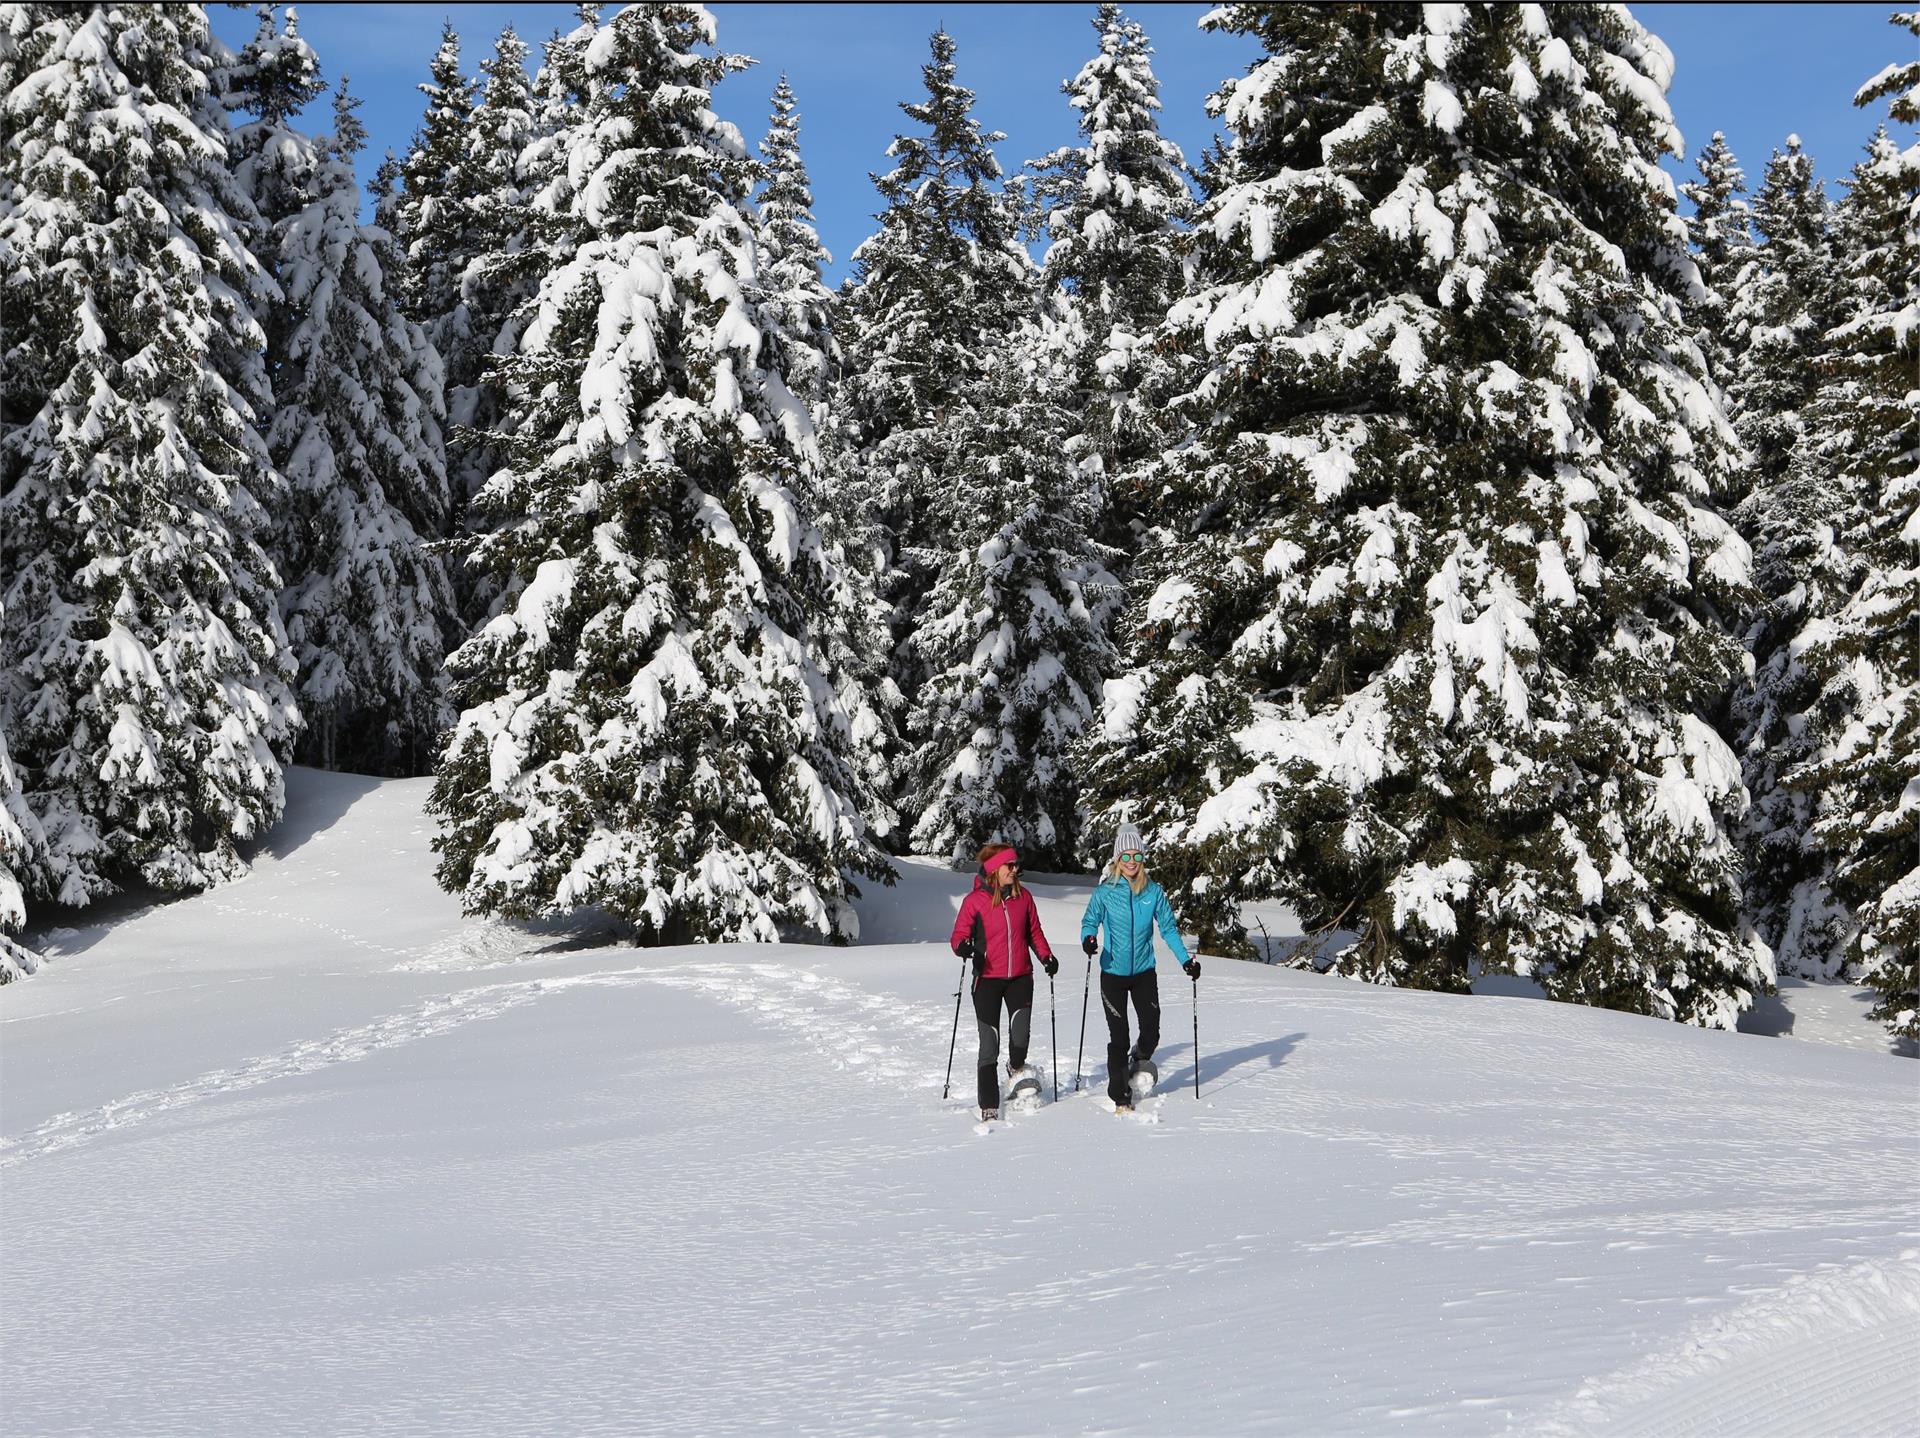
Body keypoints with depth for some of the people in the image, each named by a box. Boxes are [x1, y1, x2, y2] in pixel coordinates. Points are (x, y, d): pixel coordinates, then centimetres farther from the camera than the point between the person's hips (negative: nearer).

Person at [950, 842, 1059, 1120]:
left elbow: (1034, 933, 15)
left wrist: (1047, 957, 0)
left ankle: (1017, 1068, 16)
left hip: (1020, 977, 2)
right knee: (989, 1045, -1)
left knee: (1020, 1034, -18)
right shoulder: (975, 901, -4)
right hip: (987, 980, -2)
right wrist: (964, 947, -25)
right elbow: (959, 935, -2)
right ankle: (989, 1107, 9)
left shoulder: (1024, 897, 7)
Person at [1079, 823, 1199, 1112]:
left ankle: (1137, 1061, 35)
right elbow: (1090, 920, -4)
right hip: (1113, 973, -2)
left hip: (1144, 972, 2)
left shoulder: (1154, 892, 0)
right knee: (1118, 1037, 0)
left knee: (1151, 1034, -1)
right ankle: (1120, 1098, 13)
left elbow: (1168, 928, 3)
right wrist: (1088, 938, -26)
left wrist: (1186, 959, -6)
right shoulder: (1105, 891, -5)